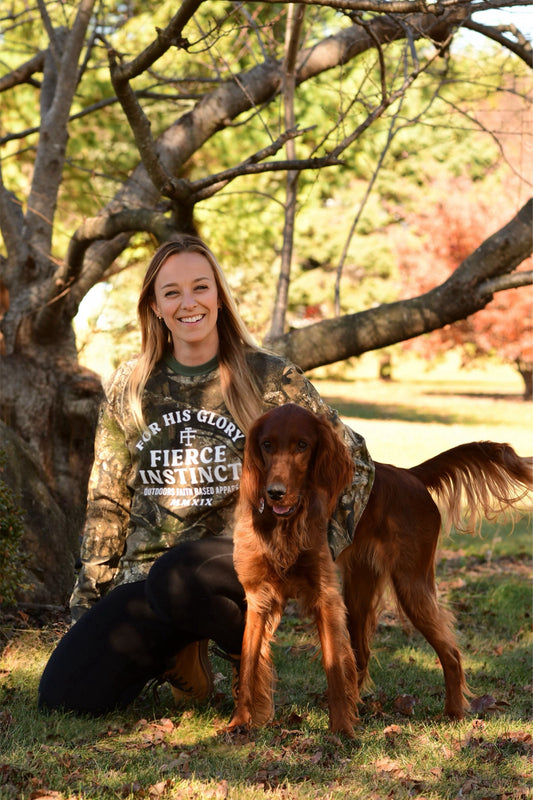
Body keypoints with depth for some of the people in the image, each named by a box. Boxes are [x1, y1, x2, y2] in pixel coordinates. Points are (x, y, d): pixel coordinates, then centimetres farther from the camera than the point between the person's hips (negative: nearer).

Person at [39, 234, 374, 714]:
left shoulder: (269, 378, 0)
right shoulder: (129, 387, 9)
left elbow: (352, 458, 5)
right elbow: (108, 500, 13)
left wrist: (320, 545, -7)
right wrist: (91, 595, 9)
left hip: (241, 560, -3)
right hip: (146, 572, 3)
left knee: (174, 579, -38)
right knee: (65, 692, -15)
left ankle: (247, 648, -5)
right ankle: (180, 645, 12)